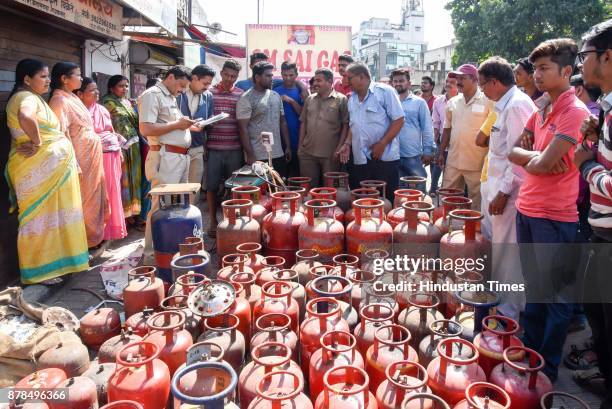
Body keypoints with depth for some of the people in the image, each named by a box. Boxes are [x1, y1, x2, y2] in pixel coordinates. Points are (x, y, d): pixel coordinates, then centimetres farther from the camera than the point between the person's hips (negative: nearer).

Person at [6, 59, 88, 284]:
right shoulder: (26, 97, -14)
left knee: (47, 216, 15)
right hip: (40, 169, -10)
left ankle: (47, 264, 27)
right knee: (40, 217, -2)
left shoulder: (32, 97, 18)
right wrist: (38, 143, -25)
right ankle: (39, 271, 8)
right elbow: (25, 117, -37)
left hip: (48, 168, 10)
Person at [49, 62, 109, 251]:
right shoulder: (60, 100, -13)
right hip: (81, 159, -9)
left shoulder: (73, 98, 14)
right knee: (84, 201, -1)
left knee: (94, 198, 14)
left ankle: (95, 239, 25)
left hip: (92, 157, 9)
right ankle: (84, 245, 10)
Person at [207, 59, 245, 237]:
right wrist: (203, 144, -2)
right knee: (211, 186, 4)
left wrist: (245, 145, 3)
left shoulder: (241, 94, 6)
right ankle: (213, 222, 18)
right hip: (213, 147, 0)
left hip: (234, 148, 1)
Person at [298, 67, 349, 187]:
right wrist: (300, 145, 9)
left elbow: (346, 125, -5)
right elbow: (303, 123, 15)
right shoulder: (310, 99, 11)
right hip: (307, 153, 4)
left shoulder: (341, 100, -3)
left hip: (330, 155, -4)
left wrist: (339, 148, -10)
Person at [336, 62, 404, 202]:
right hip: (360, 159, 6)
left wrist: (382, 144, -15)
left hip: (384, 157, -6)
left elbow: (398, 120, -10)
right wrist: (347, 143, 4)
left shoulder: (385, 91, -6)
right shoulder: (352, 99, 14)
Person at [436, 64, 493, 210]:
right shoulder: (452, 102, 9)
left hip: (477, 163, -5)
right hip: (453, 161, 5)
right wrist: (441, 153, 13)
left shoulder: (487, 101, -7)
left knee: (477, 203, 5)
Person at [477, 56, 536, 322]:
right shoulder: (505, 105, 14)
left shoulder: (517, 105, -16)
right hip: (498, 188, 10)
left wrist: (503, 193, -19)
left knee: (507, 253, 1)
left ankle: (510, 310, 15)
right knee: (495, 247, 18)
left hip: (508, 193, -10)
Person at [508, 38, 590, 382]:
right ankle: (529, 350, 36)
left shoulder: (575, 112, -14)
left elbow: (542, 164, -21)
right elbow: (514, 150, 9)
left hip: (554, 217, -8)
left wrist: (529, 159, -1)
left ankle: (548, 367, 21)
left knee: (554, 294, 6)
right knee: (533, 286, 19)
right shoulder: (542, 108, 11)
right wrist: (538, 157, -9)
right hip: (527, 210, 8)